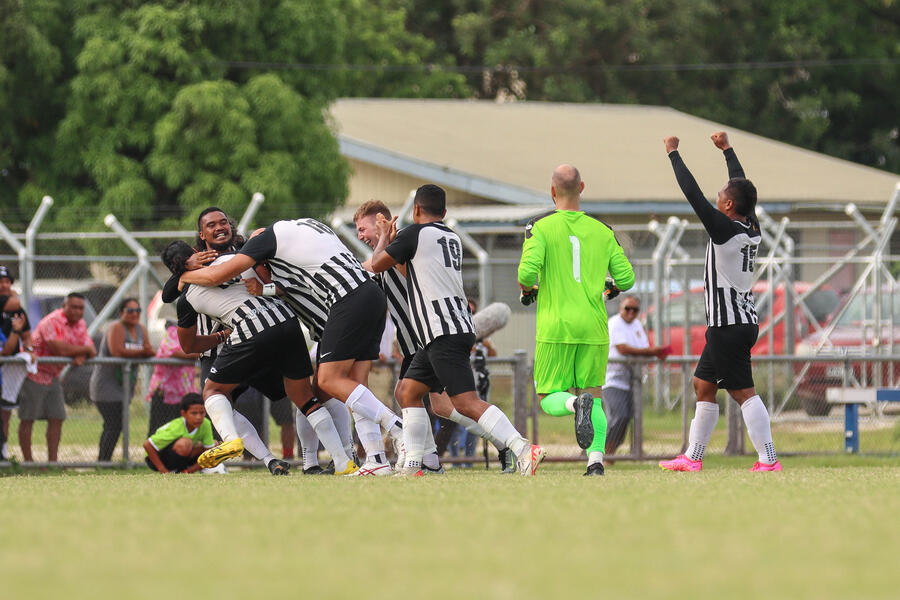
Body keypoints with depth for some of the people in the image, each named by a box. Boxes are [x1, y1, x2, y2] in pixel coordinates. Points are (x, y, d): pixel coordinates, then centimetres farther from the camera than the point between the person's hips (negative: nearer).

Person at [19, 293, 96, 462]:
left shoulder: (80, 324, 6)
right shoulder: (52, 322, -22)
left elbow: (89, 349, 2)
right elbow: (60, 349, -33)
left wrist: (81, 357, -22)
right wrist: (85, 350, -19)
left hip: (52, 376, 8)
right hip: (33, 374, -8)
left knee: (57, 419, 2)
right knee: (27, 419, -3)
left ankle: (52, 461, 6)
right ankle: (27, 461, 1)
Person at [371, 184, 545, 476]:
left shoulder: (415, 233, -5)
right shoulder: (452, 238, 19)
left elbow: (378, 264, 5)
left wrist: (384, 238, 24)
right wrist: (393, 238, 43)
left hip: (444, 333, -9)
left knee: (466, 402, -17)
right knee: (407, 392, 16)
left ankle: (524, 450, -30)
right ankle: (412, 467, 13)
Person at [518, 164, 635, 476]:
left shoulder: (540, 227, -3)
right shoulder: (603, 231, 6)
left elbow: (528, 271, -14)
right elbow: (626, 278, 6)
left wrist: (526, 287, 10)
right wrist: (611, 287, 30)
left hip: (555, 327, -2)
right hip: (593, 327, 2)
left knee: (550, 400, 6)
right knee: (593, 395, 12)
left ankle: (577, 404, -28)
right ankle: (596, 460, -8)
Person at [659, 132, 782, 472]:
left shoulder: (725, 229, -16)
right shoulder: (752, 230, 6)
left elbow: (693, 193, -14)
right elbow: (742, 187, 22)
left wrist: (672, 153, -4)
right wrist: (726, 149, 34)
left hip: (729, 326, -9)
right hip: (742, 321, 9)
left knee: (744, 392, -10)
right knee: (703, 384, 16)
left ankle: (768, 459, -14)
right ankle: (693, 457, 20)